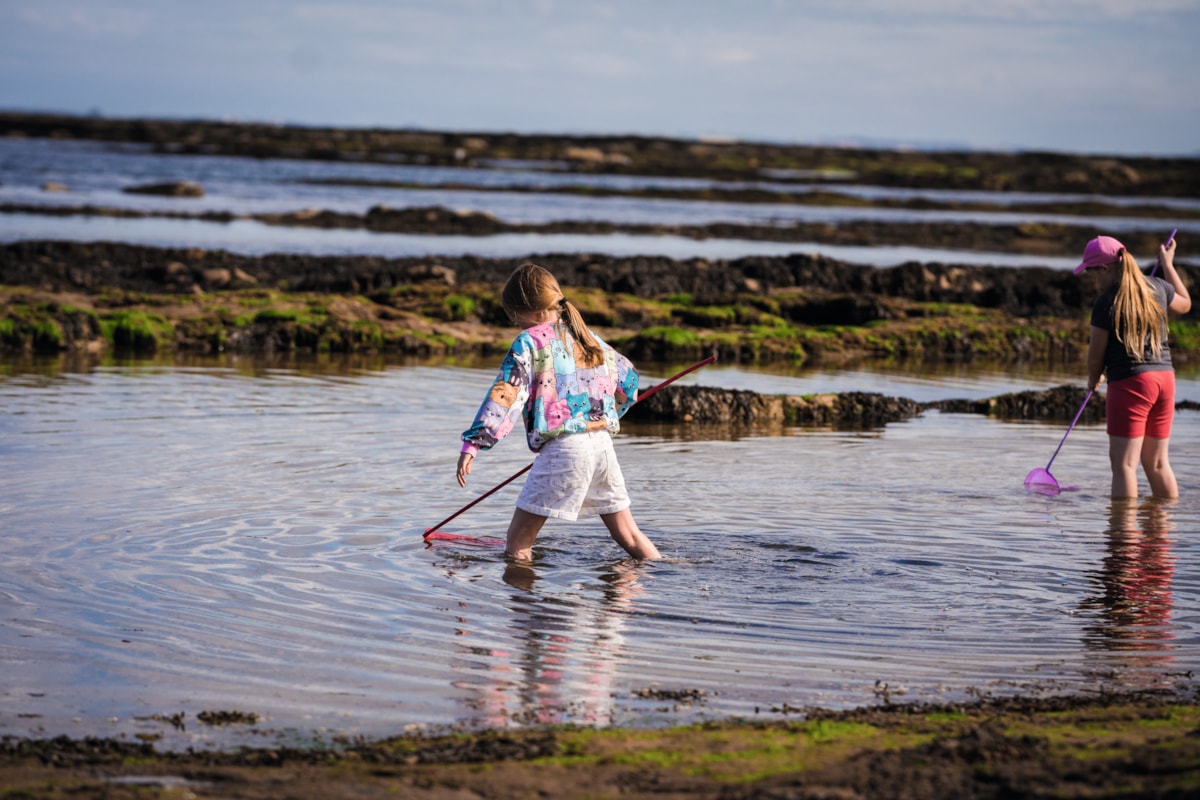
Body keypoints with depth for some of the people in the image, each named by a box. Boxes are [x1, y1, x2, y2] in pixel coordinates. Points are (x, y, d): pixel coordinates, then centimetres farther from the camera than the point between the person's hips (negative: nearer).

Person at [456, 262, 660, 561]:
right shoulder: (587, 337, 18)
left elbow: (505, 394, -13)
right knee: (627, 533, 16)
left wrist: (472, 443, -16)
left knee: (518, 540, -2)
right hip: (602, 442, 7)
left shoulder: (529, 342, -3)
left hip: (563, 447, -7)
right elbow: (627, 377, 29)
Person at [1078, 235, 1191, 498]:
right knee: (1157, 463, 15)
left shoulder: (1107, 302, -12)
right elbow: (1185, 303, 30)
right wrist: (1168, 264, 41)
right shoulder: (1157, 288, 7)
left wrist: (1093, 379, 16)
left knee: (1124, 463, -5)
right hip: (1165, 377, 7)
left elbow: (1096, 354, -5)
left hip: (1130, 381, -7)